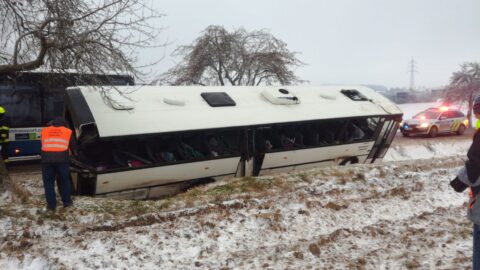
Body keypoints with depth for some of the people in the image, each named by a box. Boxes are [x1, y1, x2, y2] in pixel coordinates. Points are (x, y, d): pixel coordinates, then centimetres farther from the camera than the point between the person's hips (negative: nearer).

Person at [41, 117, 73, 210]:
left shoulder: (44, 131, 21)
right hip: (62, 159, 0)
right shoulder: (68, 131, 18)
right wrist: (68, 155, 38)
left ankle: (51, 204, 12)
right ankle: (66, 201, 23)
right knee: (64, 181, 14)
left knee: (48, 182, 10)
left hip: (47, 159, 1)